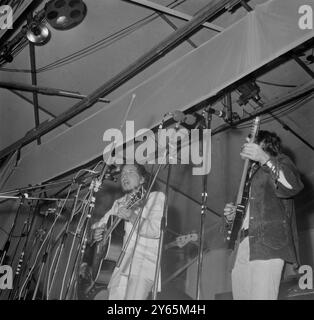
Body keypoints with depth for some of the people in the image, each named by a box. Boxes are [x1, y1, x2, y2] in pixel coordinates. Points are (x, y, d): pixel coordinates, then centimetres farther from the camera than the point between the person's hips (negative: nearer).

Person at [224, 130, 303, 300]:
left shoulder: (280, 162, 7)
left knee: (261, 295, -19)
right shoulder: (251, 173, 29)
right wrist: (232, 214, 10)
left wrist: (264, 159, -30)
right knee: (240, 295, 2)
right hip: (241, 248, 7)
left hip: (267, 246, -7)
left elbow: (293, 186, -17)